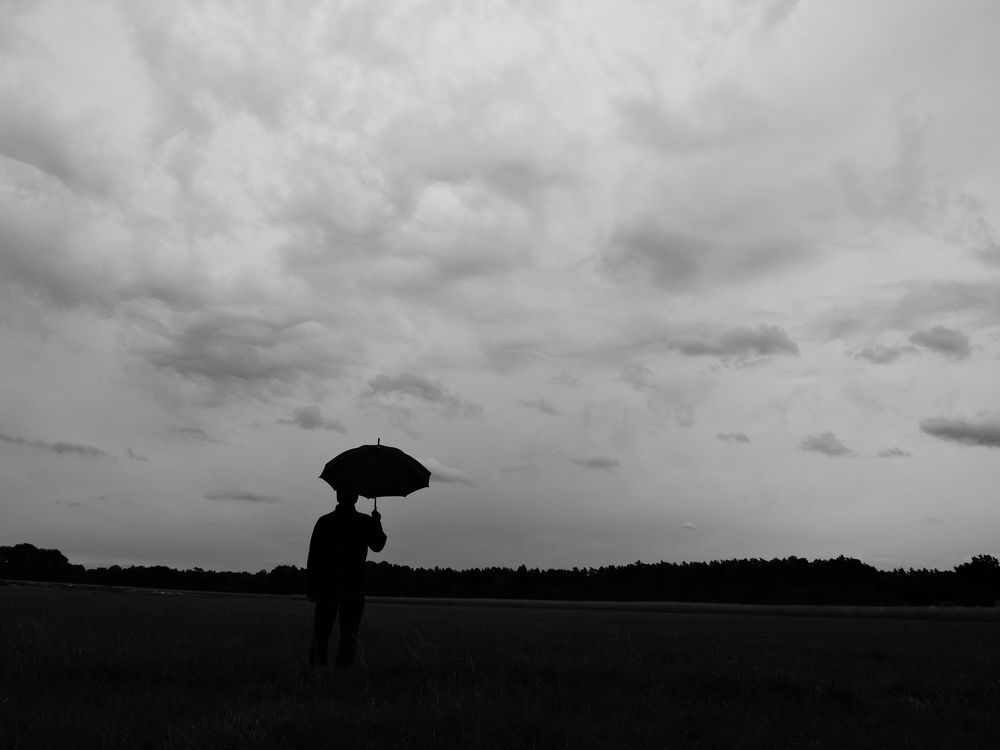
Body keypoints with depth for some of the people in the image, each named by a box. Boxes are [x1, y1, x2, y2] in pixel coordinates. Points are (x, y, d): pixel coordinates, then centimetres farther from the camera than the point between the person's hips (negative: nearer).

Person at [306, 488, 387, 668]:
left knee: (320, 633, 7)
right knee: (349, 635, 4)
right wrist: (377, 523, 28)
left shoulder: (324, 521, 1)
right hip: (354, 588, -1)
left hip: (326, 586, 1)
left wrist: (310, 587, 4)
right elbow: (377, 546, 15)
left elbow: (313, 556, 0)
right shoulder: (366, 523, -2)